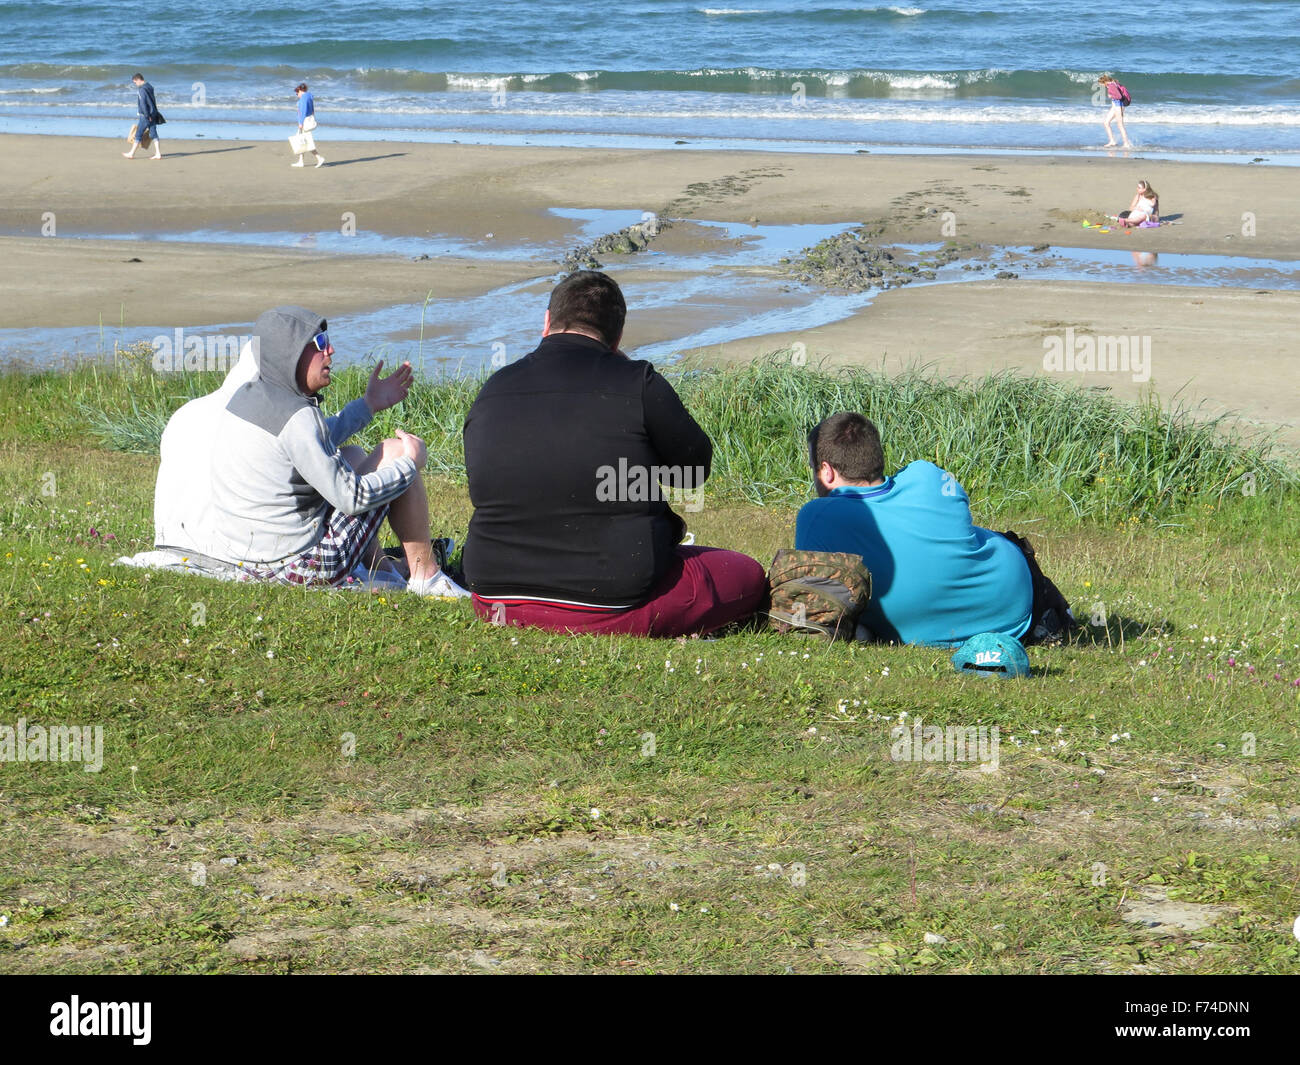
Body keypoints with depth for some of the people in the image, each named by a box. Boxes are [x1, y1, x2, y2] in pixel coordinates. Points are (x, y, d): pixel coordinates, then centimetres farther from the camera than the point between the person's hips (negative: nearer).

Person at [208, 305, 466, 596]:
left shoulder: (246, 395, 7)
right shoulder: (297, 417, -22)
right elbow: (352, 498, -21)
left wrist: (369, 404, 29)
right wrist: (411, 464, -6)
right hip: (303, 567, -9)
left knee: (351, 455, 29)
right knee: (395, 451, 0)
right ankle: (425, 576, 5)